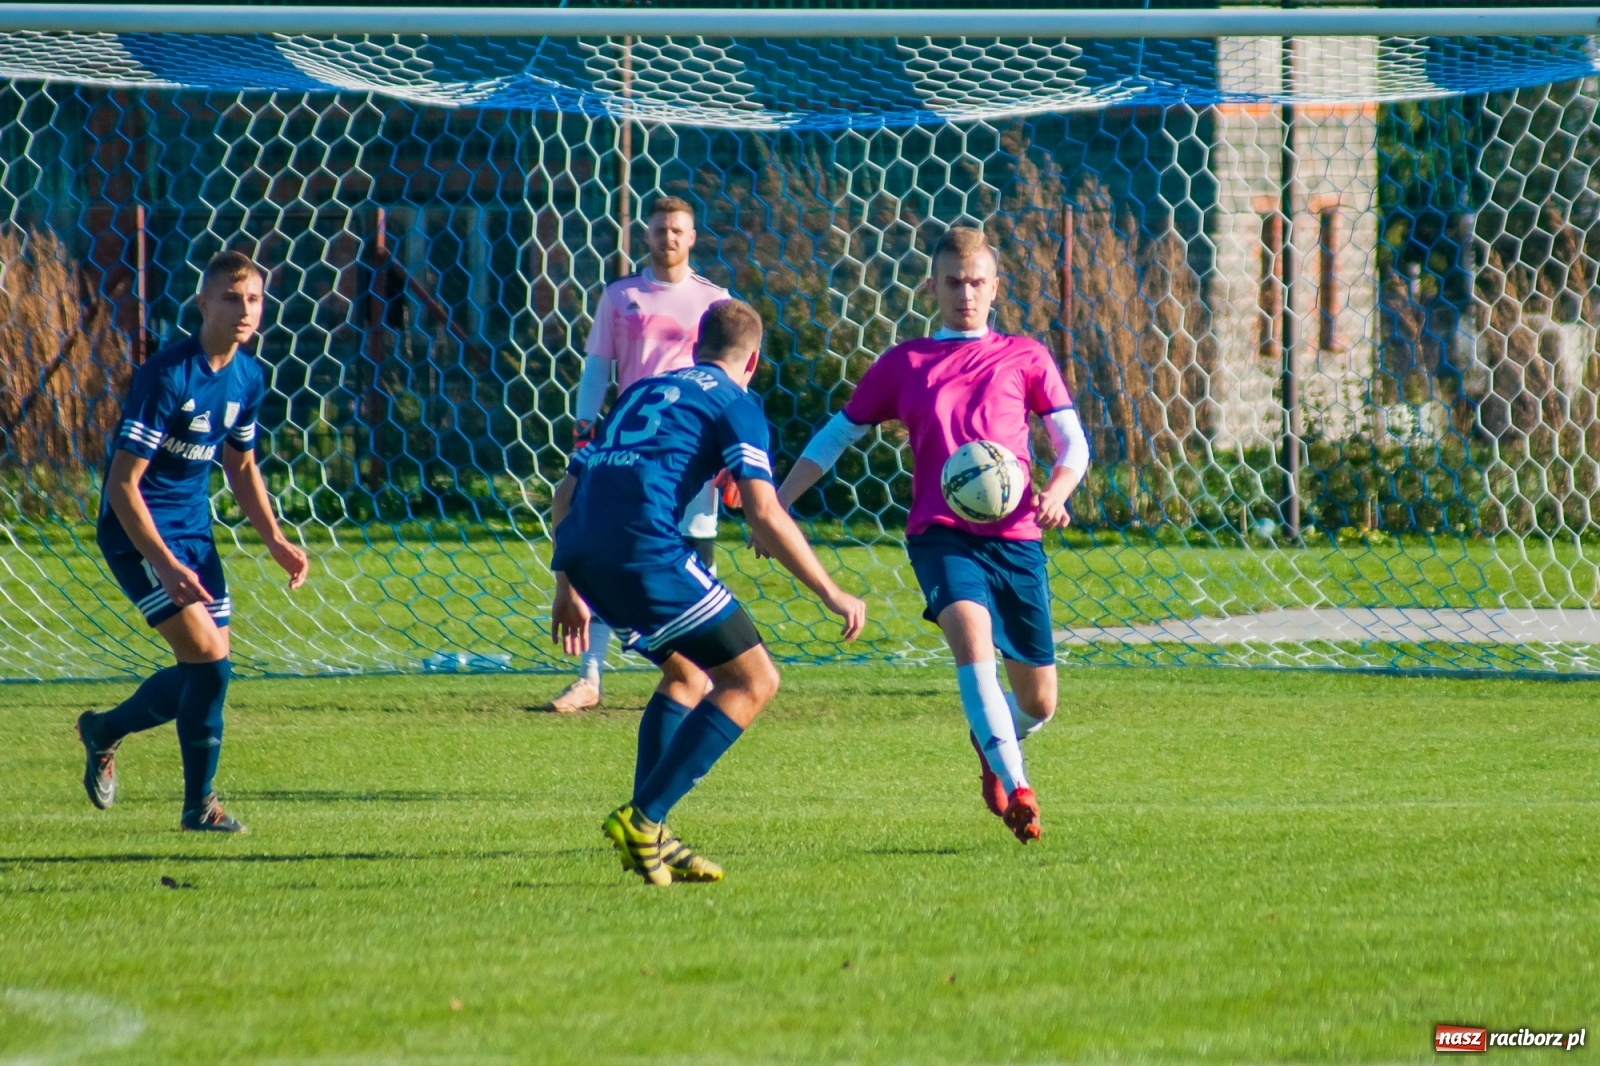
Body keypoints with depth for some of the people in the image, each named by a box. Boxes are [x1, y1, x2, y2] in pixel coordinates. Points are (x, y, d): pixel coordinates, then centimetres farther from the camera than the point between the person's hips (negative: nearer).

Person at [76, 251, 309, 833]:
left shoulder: (248, 378, 3)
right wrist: (165, 565, -29)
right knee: (209, 658, -17)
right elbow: (122, 484, -23)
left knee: (207, 672, 8)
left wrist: (275, 540, 8)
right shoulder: (167, 376, -22)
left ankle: (104, 731, 33)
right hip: (139, 533, -8)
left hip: (194, 530, 8)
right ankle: (199, 804, -1)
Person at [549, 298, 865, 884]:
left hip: (580, 550, 8)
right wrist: (832, 595, 2)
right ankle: (643, 818, -7)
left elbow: (568, 490, 29)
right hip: (644, 550, -8)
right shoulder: (735, 404, 9)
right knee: (753, 681, 1)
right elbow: (764, 514, -4)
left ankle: (647, 835, 15)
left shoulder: (644, 391, 29)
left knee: (687, 675, 26)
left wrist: (568, 586, 37)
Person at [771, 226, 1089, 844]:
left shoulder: (1024, 358, 11)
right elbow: (836, 437, 17)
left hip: (1014, 537, 2)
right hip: (939, 532, -2)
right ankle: (1017, 789, -37)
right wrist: (778, 504, 7)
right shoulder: (904, 365, 11)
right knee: (971, 635, -33)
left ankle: (990, 741, 41)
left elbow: (1073, 444, 10)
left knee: (1038, 704, 4)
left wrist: (1056, 493, -12)